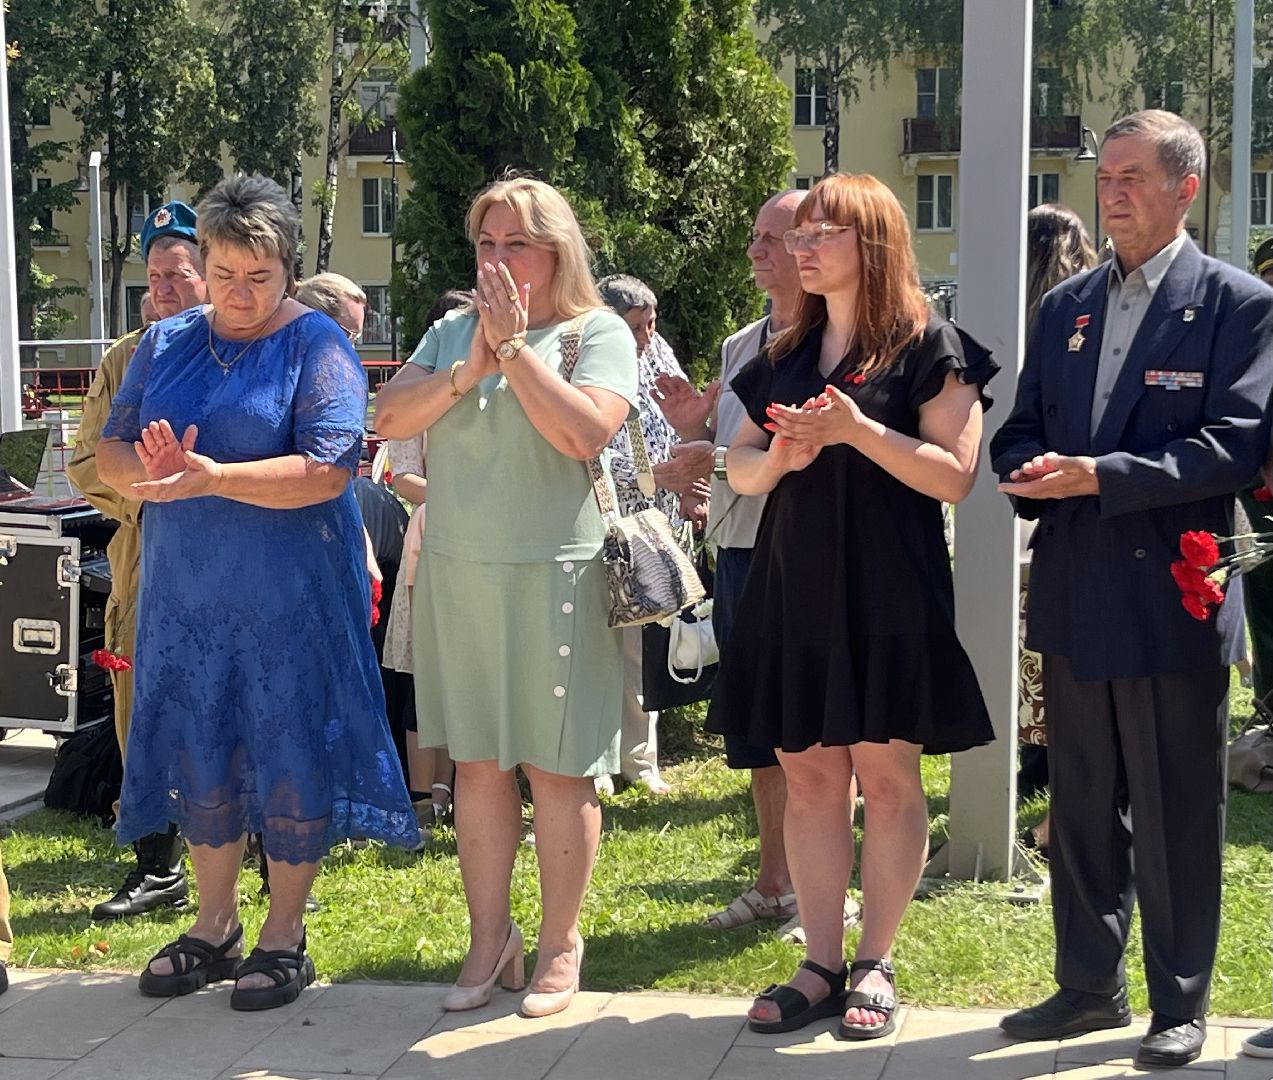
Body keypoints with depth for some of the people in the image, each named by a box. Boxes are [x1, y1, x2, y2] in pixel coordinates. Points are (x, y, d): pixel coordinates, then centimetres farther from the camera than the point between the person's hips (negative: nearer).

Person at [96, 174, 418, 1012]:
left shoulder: (317, 345, -9)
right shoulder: (167, 343, 8)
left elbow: (326, 471, -20)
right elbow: (110, 453, 6)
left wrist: (210, 478, -28)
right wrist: (149, 471, -17)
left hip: (291, 603, -5)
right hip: (187, 596, 5)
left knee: (291, 761, 3)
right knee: (199, 757, 13)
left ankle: (285, 935, 19)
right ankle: (215, 927, 29)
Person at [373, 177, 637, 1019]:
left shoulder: (599, 333, -2)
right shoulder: (453, 331, 13)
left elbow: (585, 433, -18)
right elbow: (389, 419, 1)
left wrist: (514, 347, -13)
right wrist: (471, 367, -10)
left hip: (553, 577, -5)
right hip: (456, 572, 5)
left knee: (557, 767, 2)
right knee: (477, 762, 9)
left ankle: (560, 943, 14)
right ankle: (490, 939, 20)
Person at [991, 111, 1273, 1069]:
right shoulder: (1065, 308, 13)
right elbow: (1024, 428, 14)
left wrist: (1100, 474, -21)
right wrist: (1033, 470, -10)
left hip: (1174, 596, -6)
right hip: (1076, 593, 6)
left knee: (1177, 815, 4)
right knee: (1082, 804, 14)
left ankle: (1180, 1004, 18)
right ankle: (1090, 985, 28)